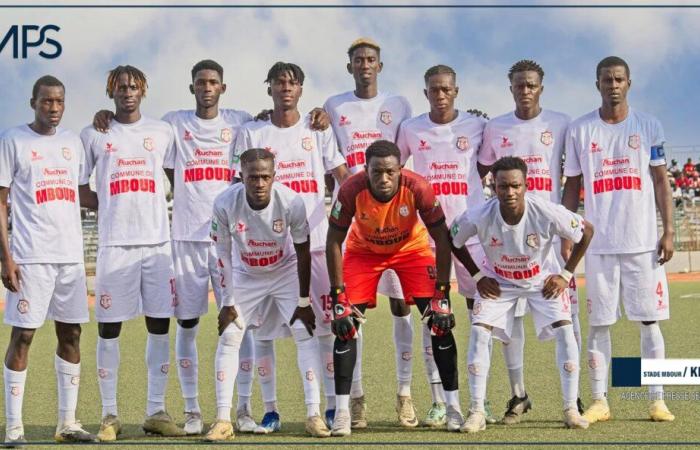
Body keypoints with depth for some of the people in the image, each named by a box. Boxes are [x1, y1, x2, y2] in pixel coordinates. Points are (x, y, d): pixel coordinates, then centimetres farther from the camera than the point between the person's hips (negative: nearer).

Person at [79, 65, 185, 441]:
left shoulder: (162, 132, 11)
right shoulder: (93, 135, 5)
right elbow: (79, 190, 7)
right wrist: (114, 209, -2)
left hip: (158, 241, 2)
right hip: (115, 243, -2)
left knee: (160, 325, 3)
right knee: (108, 328, -2)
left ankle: (156, 412, 10)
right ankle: (109, 415, 5)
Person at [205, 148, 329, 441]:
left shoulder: (291, 202, -29)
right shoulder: (225, 204, -27)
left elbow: (303, 253, -16)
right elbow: (224, 256, -14)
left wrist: (304, 301, -12)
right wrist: (227, 303, -10)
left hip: (286, 271, -1)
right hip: (246, 274, 1)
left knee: (305, 333, -12)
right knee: (228, 337, -7)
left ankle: (313, 414, -8)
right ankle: (223, 420, -4)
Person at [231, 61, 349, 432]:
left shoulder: (318, 129, 8)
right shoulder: (251, 134, 6)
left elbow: (343, 176, 4)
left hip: (316, 239, 0)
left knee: (327, 322, 0)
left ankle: (333, 405, 8)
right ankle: (270, 411, 6)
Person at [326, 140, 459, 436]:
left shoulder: (418, 188, -32)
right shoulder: (352, 190, -32)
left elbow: (442, 239, -21)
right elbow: (334, 242, -19)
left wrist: (442, 294, -21)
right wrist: (338, 297, -20)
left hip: (411, 248, 0)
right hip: (364, 251, 0)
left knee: (440, 322, -9)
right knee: (346, 324, -11)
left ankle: (453, 406, 1)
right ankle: (342, 411, -4)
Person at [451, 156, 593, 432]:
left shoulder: (547, 214, -31)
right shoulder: (479, 217, -29)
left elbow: (586, 232, -13)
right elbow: (453, 241, -6)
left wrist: (566, 275, -11)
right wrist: (477, 276, -6)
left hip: (541, 280, 0)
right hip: (497, 281, 0)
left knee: (565, 330, -16)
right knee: (478, 332, -17)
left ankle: (571, 409, -4)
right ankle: (477, 412, -8)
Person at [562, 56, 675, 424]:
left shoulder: (648, 126, 5)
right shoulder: (580, 130, 4)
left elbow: (660, 180, 6)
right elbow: (572, 186, 8)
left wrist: (669, 231, -1)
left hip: (643, 241, 0)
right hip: (599, 243, 0)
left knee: (649, 319, 3)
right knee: (599, 322, 2)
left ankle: (657, 400, 8)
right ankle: (599, 401, 7)